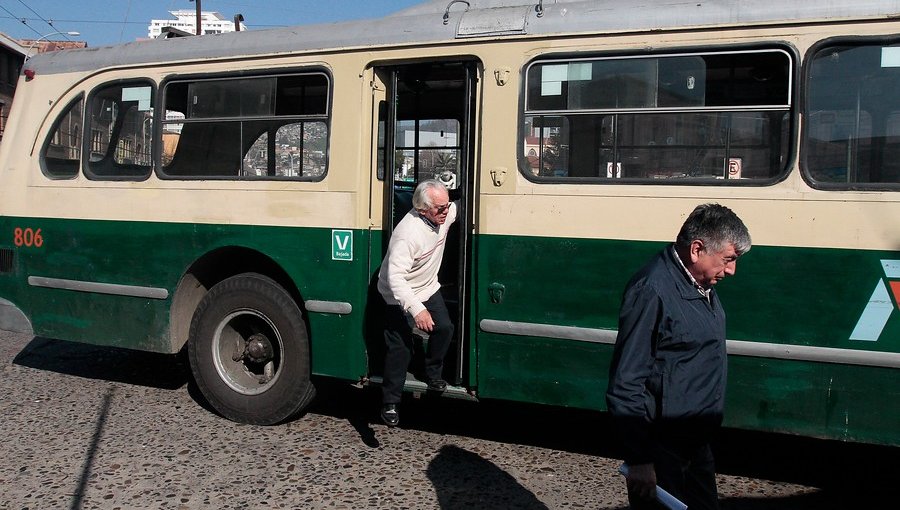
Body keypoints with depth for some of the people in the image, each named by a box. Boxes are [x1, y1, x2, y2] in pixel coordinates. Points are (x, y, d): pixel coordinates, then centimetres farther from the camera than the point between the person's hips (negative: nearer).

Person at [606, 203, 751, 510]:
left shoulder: (701, 285, 6)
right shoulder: (651, 292, -24)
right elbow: (626, 385, -24)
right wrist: (639, 459, -23)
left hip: (697, 444, 9)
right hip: (663, 451, -9)